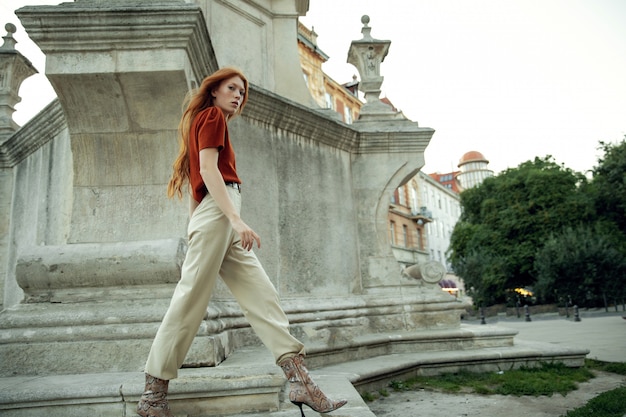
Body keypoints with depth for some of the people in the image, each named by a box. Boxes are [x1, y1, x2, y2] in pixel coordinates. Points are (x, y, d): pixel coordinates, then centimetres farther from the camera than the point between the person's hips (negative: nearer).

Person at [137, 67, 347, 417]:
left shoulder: (204, 121, 31)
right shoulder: (212, 115, 4)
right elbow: (208, 169, -11)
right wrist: (236, 218, -21)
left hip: (223, 222, 10)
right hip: (217, 212, -10)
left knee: (261, 294, -2)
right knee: (191, 299, -9)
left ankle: (301, 381, -5)